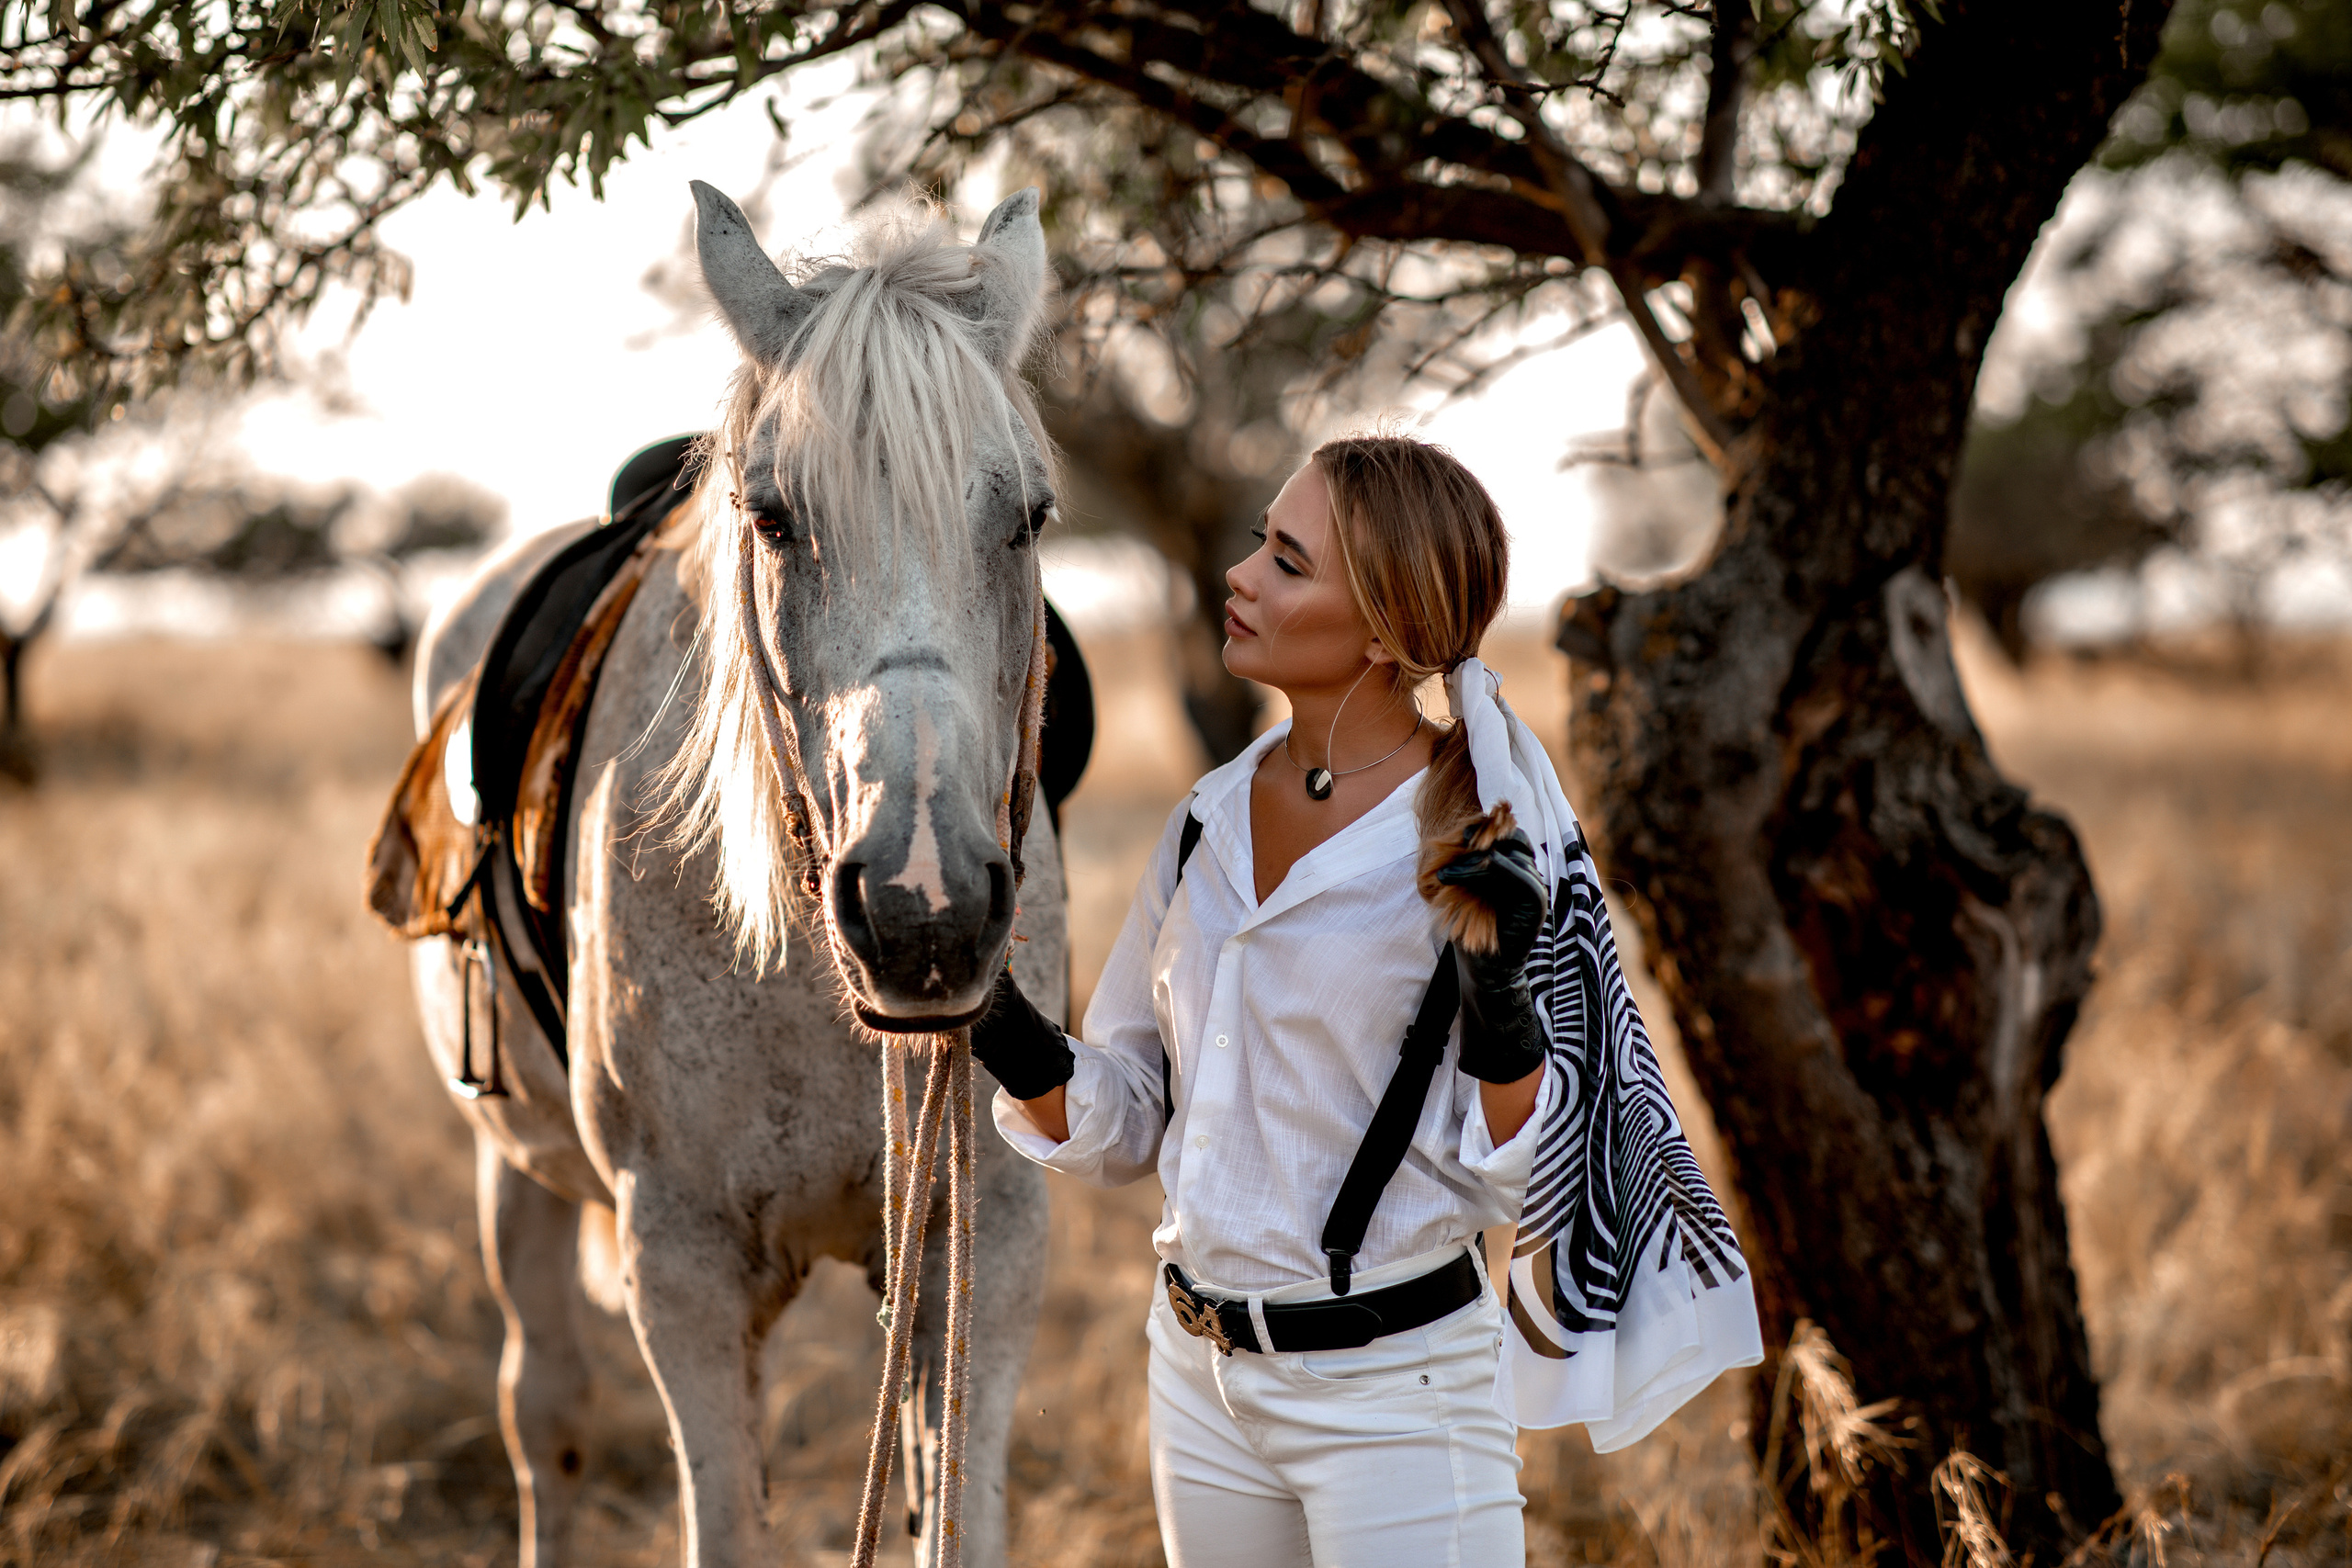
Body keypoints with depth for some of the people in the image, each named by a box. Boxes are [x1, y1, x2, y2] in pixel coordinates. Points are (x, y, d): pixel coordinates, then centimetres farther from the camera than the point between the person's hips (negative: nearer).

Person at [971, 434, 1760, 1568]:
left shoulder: (1491, 847, -13)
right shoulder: (1210, 822, 4)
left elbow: (1530, 1180, -11)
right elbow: (1129, 1129, 10)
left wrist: (1498, 1001, -26)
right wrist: (1020, 1050, -8)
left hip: (1395, 1396, -6)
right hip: (1200, 1378, 6)